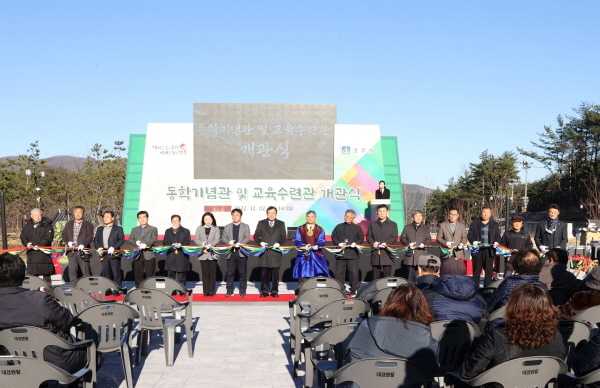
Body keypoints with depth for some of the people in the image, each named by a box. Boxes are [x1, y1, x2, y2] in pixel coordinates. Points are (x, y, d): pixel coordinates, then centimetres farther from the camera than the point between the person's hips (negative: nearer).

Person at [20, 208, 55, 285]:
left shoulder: (47, 225, 0)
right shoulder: (27, 226, 14)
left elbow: (48, 237, -10)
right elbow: (23, 236, 9)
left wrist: (39, 245, -20)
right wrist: (27, 243, -12)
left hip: (44, 252, -3)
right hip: (32, 253, 4)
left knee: (46, 274, 0)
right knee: (33, 273, 5)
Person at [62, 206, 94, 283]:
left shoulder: (88, 225, 3)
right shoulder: (69, 224, 16)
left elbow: (90, 237, -6)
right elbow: (64, 235, 13)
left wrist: (83, 244, -22)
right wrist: (68, 242, -7)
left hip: (83, 251, -3)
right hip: (72, 251, 4)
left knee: (86, 272, -1)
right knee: (72, 271, 5)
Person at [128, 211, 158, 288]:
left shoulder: (153, 229, 9)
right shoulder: (134, 230, 20)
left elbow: (154, 239, -5)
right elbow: (130, 240, 9)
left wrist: (145, 244, -22)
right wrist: (136, 243, -12)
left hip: (149, 255, -3)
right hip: (138, 255, 3)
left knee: (150, 274, -4)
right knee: (138, 274, 3)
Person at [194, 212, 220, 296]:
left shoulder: (216, 229, 7)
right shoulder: (199, 228, 11)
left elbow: (217, 240, -5)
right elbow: (196, 239, 4)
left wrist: (210, 244, -24)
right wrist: (202, 244, -16)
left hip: (212, 254, -1)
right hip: (203, 254, 1)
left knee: (212, 273, 1)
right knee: (205, 273, 3)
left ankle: (212, 291, 7)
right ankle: (206, 291, 8)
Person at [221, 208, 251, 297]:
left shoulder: (245, 226, 8)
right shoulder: (227, 227, 14)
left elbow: (247, 238, -2)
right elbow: (223, 238, 8)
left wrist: (240, 243, -20)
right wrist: (229, 242, -14)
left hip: (241, 253, -2)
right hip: (230, 253, 2)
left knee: (243, 272, 1)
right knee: (230, 273, 3)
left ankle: (242, 291, 10)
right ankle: (229, 291, 11)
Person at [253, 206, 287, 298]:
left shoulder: (281, 224, 12)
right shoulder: (261, 223, 11)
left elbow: (283, 237, 8)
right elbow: (256, 236, 9)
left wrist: (279, 243, -10)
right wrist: (260, 242, -9)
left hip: (276, 252, 0)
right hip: (264, 252, 0)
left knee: (275, 273, 2)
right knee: (264, 273, 3)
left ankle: (274, 291, 10)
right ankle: (264, 291, 11)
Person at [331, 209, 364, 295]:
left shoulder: (357, 228, 8)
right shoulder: (339, 227, 12)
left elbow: (361, 239, 8)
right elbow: (333, 237, 10)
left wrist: (355, 243, -11)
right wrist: (338, 243, -7)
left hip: (352, 254, -1)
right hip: (340, 253, 1)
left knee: (354, 273, -3)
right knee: (339, 273, 1)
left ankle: (353, 290, 8)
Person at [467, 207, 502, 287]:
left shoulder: (495, 225, 13)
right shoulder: (475, 224, 11)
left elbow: (498, 236, 10)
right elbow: (469, 235, 7)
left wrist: (496, 242, -11)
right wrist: (473, 241, -12)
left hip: (489, 250, 0)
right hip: (478, 250, 0)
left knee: (489, 270, 0)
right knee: (476, 270, 3)